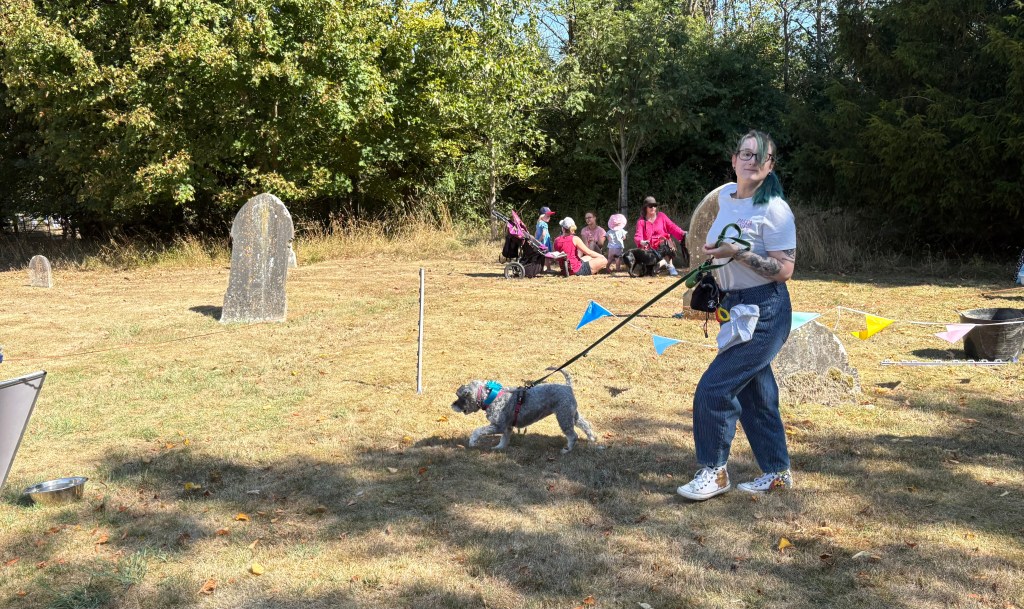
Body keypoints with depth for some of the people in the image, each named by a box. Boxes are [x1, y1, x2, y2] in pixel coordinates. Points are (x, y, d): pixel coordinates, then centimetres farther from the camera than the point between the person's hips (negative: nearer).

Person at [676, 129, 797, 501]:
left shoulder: (774, 209, -16)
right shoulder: (725, 194, 7)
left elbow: (784, 270, -20)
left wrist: (737, 253, -26)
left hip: (765, 313, -8)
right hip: (736, 308, 8)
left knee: (713, 389, -10)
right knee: (755, 394, 14)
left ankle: (714, 472, 7)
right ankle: (777, 473, 28)